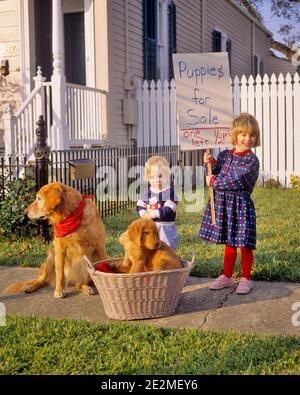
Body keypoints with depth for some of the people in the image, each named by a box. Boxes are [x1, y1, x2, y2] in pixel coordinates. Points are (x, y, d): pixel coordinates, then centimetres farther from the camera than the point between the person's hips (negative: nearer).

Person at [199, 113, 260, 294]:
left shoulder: (251, 160, -11)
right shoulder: (224, 155, 7)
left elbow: (235, 181, -19)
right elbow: (214, 176, 11)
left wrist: (214, 181, -10)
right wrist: (211, 163, -7)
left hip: (241, 205, -5)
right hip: (223, 204, 5)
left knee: (244, 245, 4)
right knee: (229, 243, 17)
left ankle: (246, 279, 18)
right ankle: (227, 276, 29)